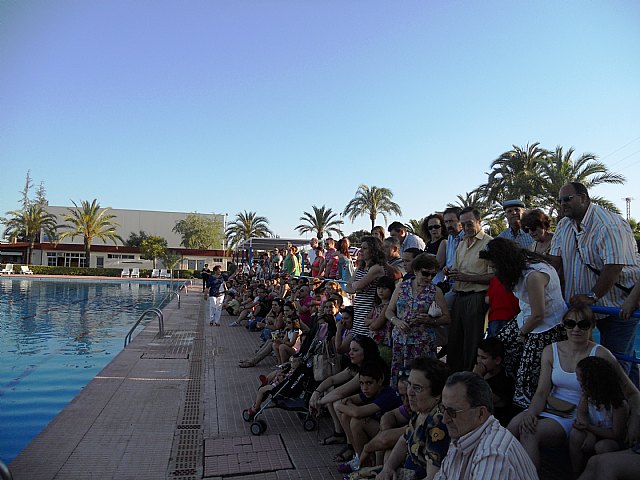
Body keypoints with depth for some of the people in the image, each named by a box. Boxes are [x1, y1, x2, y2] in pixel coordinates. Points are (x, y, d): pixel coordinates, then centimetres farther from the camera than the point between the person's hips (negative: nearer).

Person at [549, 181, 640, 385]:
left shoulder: (610, 225, -20)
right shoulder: (564, 225, 4)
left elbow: (614, 266, -27)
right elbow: (556, 261, 3)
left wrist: (592, 296, -26)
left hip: (619, 304, -7)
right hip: (595, 307, 7)